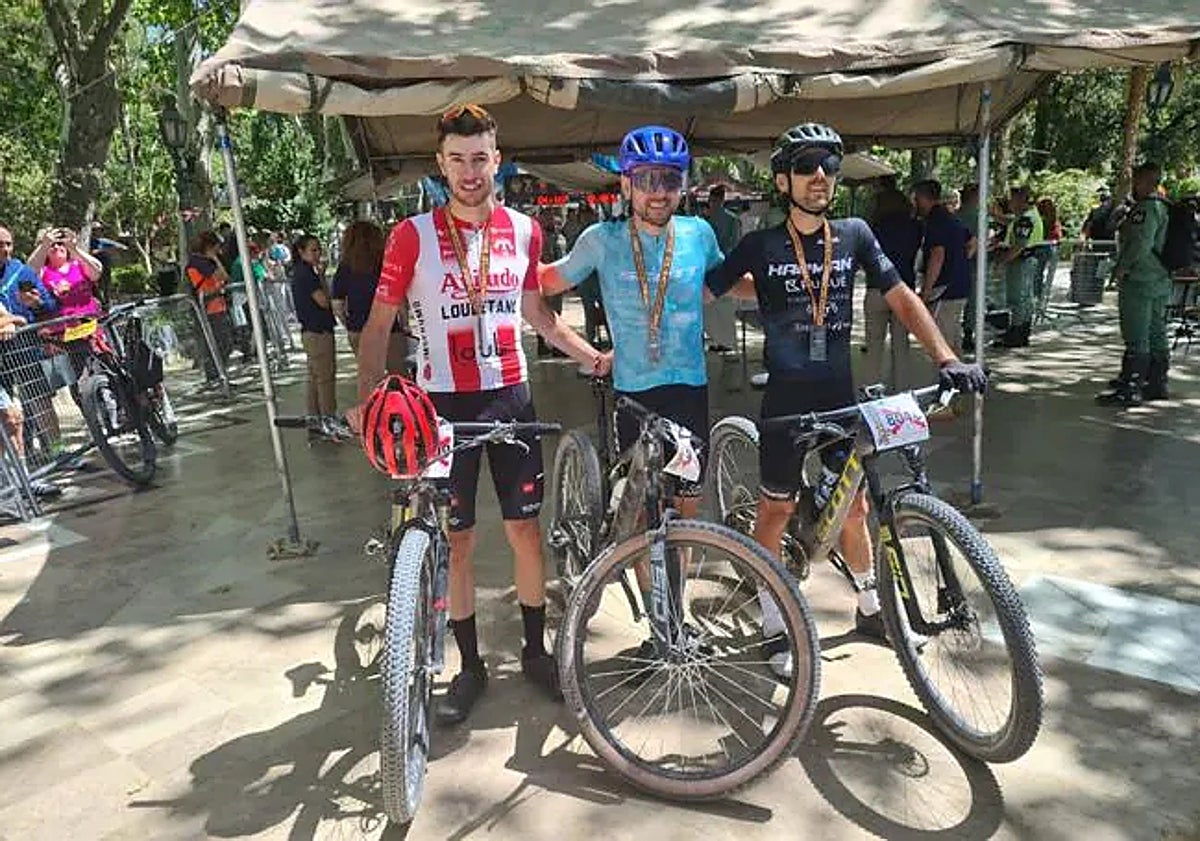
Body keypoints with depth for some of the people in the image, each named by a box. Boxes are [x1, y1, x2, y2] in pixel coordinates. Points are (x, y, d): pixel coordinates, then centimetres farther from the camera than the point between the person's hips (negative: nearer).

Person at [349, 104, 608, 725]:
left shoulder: (524, 231, 4)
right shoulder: (412, 235, -5)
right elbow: (380, 324, -3)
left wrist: (594, 356, 8)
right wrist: (366, 400, -17)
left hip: (510, 397, 2)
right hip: (443, 403, -2)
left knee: (526, 528, 7)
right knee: (456, 539, 6)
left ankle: (535, 650, 26)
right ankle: (470, 665, 23)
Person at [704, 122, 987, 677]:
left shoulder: (854, 236, 2)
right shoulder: (760, 246, -7)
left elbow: (901, 298, 2)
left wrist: (946, 358, -9)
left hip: (839, 393, 3)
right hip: (785, 397, -3)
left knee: (853, 504, 14)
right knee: (776, 508, 5)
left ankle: (869, 608, 36)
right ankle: (774, 629, 20)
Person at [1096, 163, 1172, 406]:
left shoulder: (1146, 208, -15)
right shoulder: (1162, 207, 17)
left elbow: (1141, 244, -22)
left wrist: (1121, 268, -14)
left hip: (1139, 283, -10)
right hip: (1160, 283, 10)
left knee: (1136, 340, -8)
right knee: (1157, 337, 14)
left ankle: (1129, 390, -6)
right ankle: (1157, 384, 21)